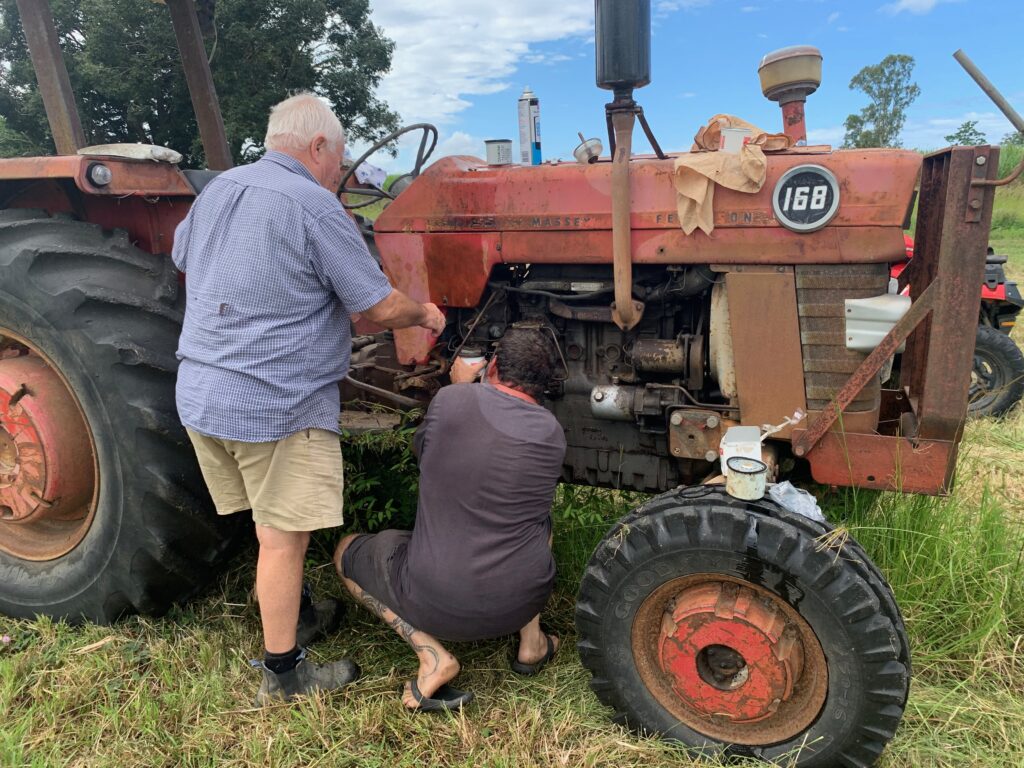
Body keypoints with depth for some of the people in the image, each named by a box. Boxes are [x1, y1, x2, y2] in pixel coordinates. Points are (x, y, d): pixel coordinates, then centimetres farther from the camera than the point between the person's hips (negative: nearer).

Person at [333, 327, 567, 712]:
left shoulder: (452, 399, -13)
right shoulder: (553, 434, -4)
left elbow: (421, 447, 9)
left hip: (434, 603, -3)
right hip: (524, 602, 4)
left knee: (347, 551, 22)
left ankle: (432, 655, 4)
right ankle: (531, 642, 26)